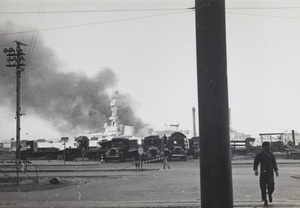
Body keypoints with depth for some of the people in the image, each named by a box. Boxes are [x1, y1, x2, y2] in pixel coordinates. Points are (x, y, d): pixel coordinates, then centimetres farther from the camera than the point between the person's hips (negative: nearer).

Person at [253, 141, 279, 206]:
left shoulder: (271, 155, 11)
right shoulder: (259, 155, 2)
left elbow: (274, 163, 19)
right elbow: (255, 163, 4)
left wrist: (276, 170, 10)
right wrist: (255, 170, -11)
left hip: (270, 173, 2)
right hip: (263, 173, -1)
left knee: (271, 185, -14)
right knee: (263, 187, -1)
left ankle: (270, 194, 18)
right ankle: (265, 201, 13)